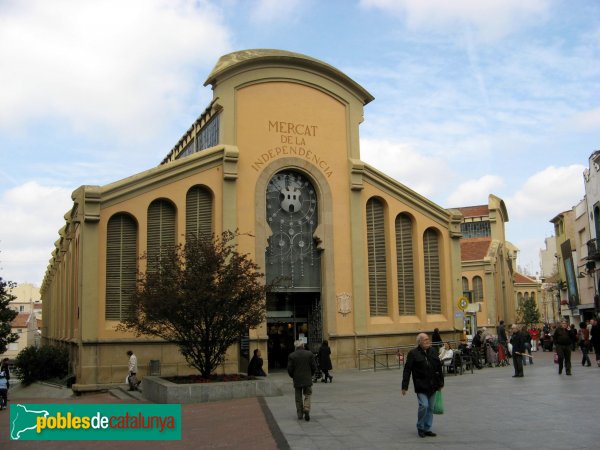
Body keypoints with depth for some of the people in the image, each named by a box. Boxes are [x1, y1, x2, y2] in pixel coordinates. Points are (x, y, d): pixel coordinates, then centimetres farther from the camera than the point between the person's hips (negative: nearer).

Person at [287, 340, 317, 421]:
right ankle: (306, 409, -12)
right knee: (307, 396, 9)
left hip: (297, 381, 0)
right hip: (308, 379, 0)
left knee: (298, 398, 11)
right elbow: (314, 367, -2)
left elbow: (289, 369, -6)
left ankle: (300, 414, 13)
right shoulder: (309, 354, -4)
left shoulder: (291, 356, -7)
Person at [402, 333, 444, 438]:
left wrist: (441, 382, 16)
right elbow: (407, 370, -10)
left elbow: (439, 368, 16)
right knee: (423, 406, -12)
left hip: (432, 385, 5)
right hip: (421, 386, -5)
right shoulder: (413, 353, -9)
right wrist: (404, 386, -14)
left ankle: (427, 429, 20)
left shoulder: (433, 352, 8)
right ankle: (420, 428, 8)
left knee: (430, 408, 8)